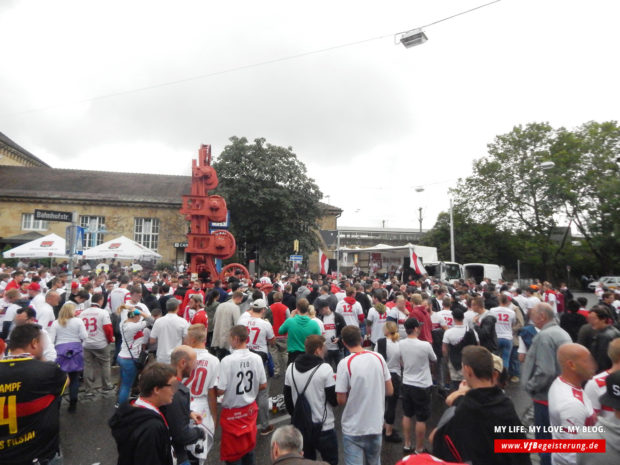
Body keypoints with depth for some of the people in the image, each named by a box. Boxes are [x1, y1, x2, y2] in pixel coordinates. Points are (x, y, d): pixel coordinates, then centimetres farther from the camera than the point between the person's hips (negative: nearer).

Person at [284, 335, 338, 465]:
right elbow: (334, 400, -14)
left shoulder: (291, 368, -1)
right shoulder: (325, 368, -18)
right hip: (323, 428, -5)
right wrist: (334, 383, 4)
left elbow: (287, 398, 7)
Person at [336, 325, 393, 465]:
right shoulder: (378, 358, -5)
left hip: (353, 428, -5)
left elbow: (341, 401, -15)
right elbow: (390, 391, 3)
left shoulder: (345, 363, -19)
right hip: (376, 425, 5)